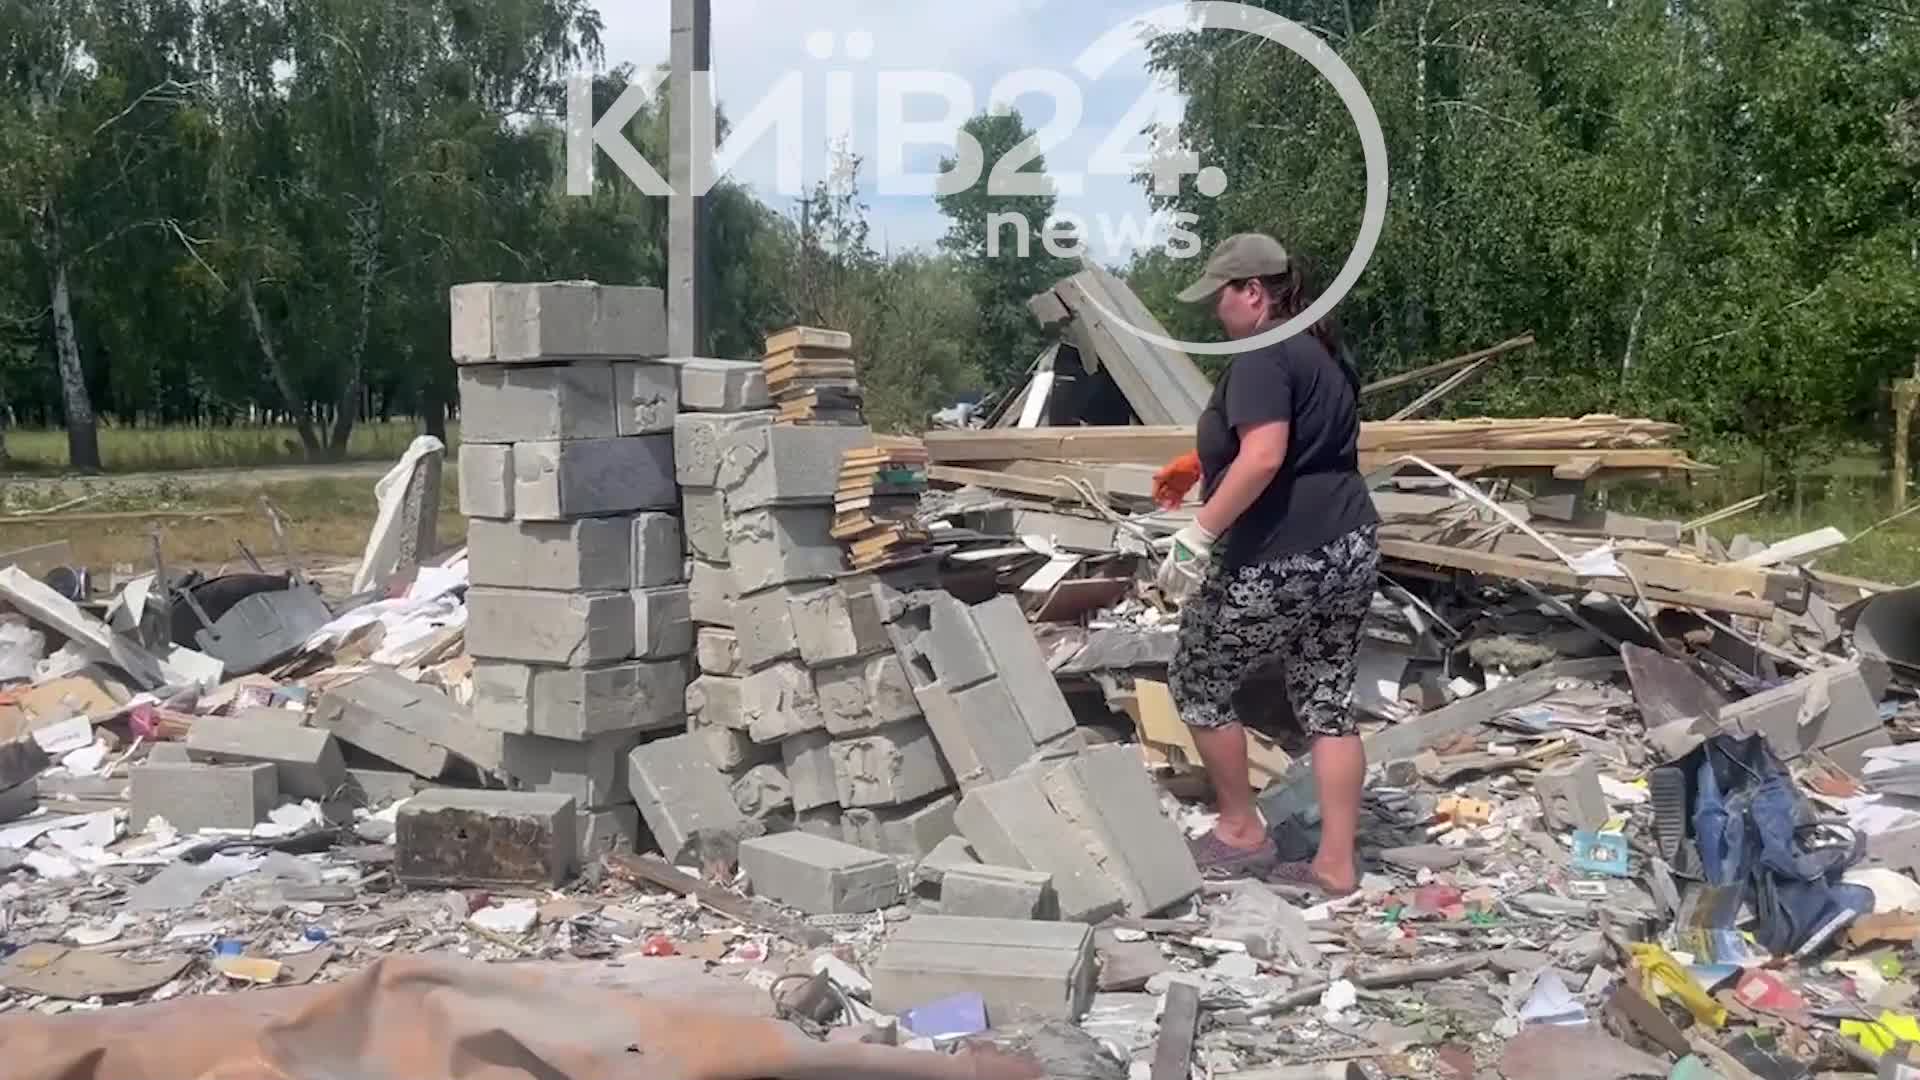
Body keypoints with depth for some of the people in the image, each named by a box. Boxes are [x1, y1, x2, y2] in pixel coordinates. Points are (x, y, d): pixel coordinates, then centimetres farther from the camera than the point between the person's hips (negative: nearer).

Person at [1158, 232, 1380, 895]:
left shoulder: (1262, 357, -15)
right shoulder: (1321, 351, 15)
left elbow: (1263, 458, -28)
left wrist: (1202, 529, -21)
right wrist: (1202, 462, 32)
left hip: (1278, 564, -9)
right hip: (1348, 550, 9)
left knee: (1198, 685, 10)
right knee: (1328, 703, 12)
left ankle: (1242, 833, 20)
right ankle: (1336, 864, 16)